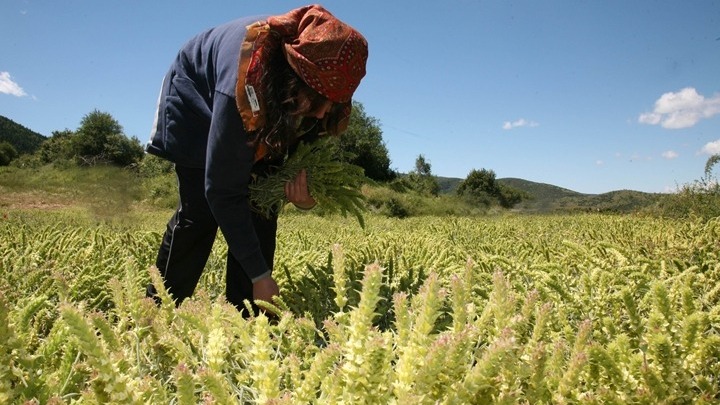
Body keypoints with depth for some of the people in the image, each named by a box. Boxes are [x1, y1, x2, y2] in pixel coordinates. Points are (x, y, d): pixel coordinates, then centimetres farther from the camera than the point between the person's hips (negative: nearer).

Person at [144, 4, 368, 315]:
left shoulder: (323, 75, -29)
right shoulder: (243, 87, -45)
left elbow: (312, 134, -9)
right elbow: (223, 191, -38)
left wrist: (307, 183, -32)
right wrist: (259, 275, -35)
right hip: (198, 100, -4)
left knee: (262, 208, -8)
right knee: (200, 210, -16)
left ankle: (243, 314, 0)